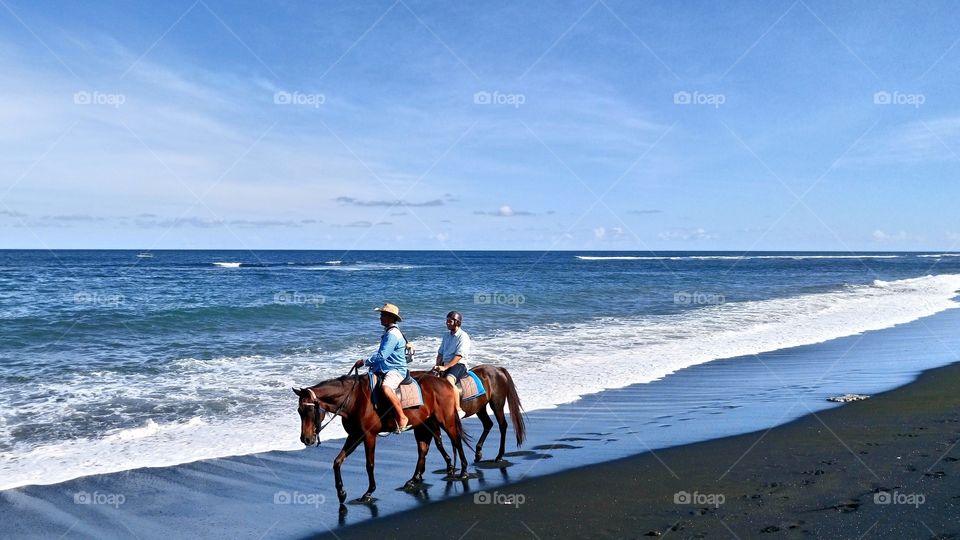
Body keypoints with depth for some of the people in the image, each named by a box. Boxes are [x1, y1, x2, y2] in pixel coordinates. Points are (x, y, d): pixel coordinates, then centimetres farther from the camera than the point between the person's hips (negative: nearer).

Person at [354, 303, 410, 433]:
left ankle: (402, 418, -29)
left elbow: (382, 355, -23)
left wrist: (365, 362, -15)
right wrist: (372, 364, 14)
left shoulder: (393, 334, -16)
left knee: (386, 388, -37)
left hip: (396, 370, -11)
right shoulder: (387, 332, 17)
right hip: (385, 369, 11)